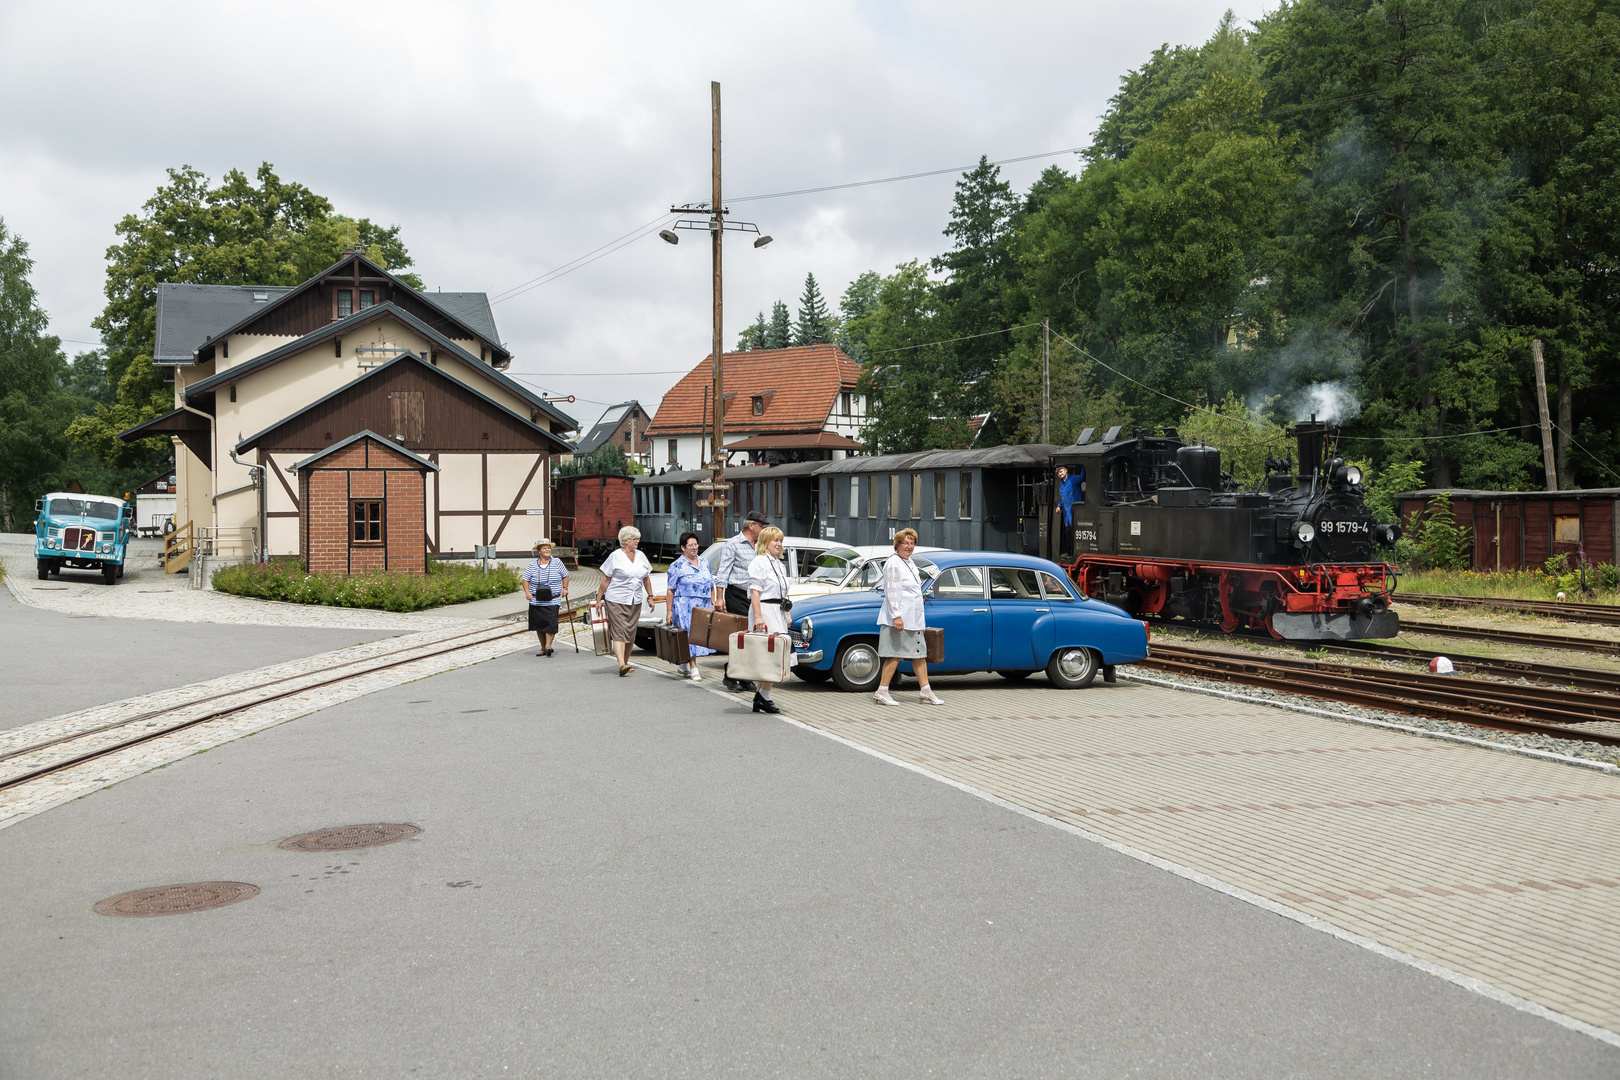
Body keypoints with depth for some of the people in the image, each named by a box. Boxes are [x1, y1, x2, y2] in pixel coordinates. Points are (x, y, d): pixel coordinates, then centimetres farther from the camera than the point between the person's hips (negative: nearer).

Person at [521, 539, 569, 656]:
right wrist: (527, 591, -10)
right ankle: (543, 648, 16)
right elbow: (526, 579, 6)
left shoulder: (557, 562, 4)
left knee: (551, 622, -16)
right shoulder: (532, 564, 4)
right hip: (536, 601, 2)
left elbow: (565, 576, 15)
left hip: (552, 601, -2)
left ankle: (548, 645, -13)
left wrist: (565, 588, 1)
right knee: (539, 624, 5)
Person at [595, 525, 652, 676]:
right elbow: (605, 580, -3)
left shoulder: (640, 556, 11)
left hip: (635, 602, 5)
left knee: (631, 633, 7)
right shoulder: (616, 556, -4)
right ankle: (621, 664, -23)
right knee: (619, 632, -13)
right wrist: (599, 599, -4)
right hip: (616, 601, -5)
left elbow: (646, 578, 20)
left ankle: (626, 662, 19)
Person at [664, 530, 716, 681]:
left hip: (703, 606, 5)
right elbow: (671, 590, -5)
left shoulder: (704, 563, 13)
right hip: (684, 605, -5)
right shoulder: (677, 566, -3)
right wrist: (669, 611, -9)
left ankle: (684, 665, 21)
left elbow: (711, 586, 18)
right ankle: (693, 669, -7)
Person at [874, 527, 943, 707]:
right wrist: (896, 616, -24)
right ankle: (882, 692, -2)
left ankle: (925, 691, 15)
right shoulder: (893, 564, -14)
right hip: (899, 618, -10)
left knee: (919, 653, 10)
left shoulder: (909, 562, 15)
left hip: (913, 618, 10)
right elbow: (891, 592, -19)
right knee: (896, 655, -7)